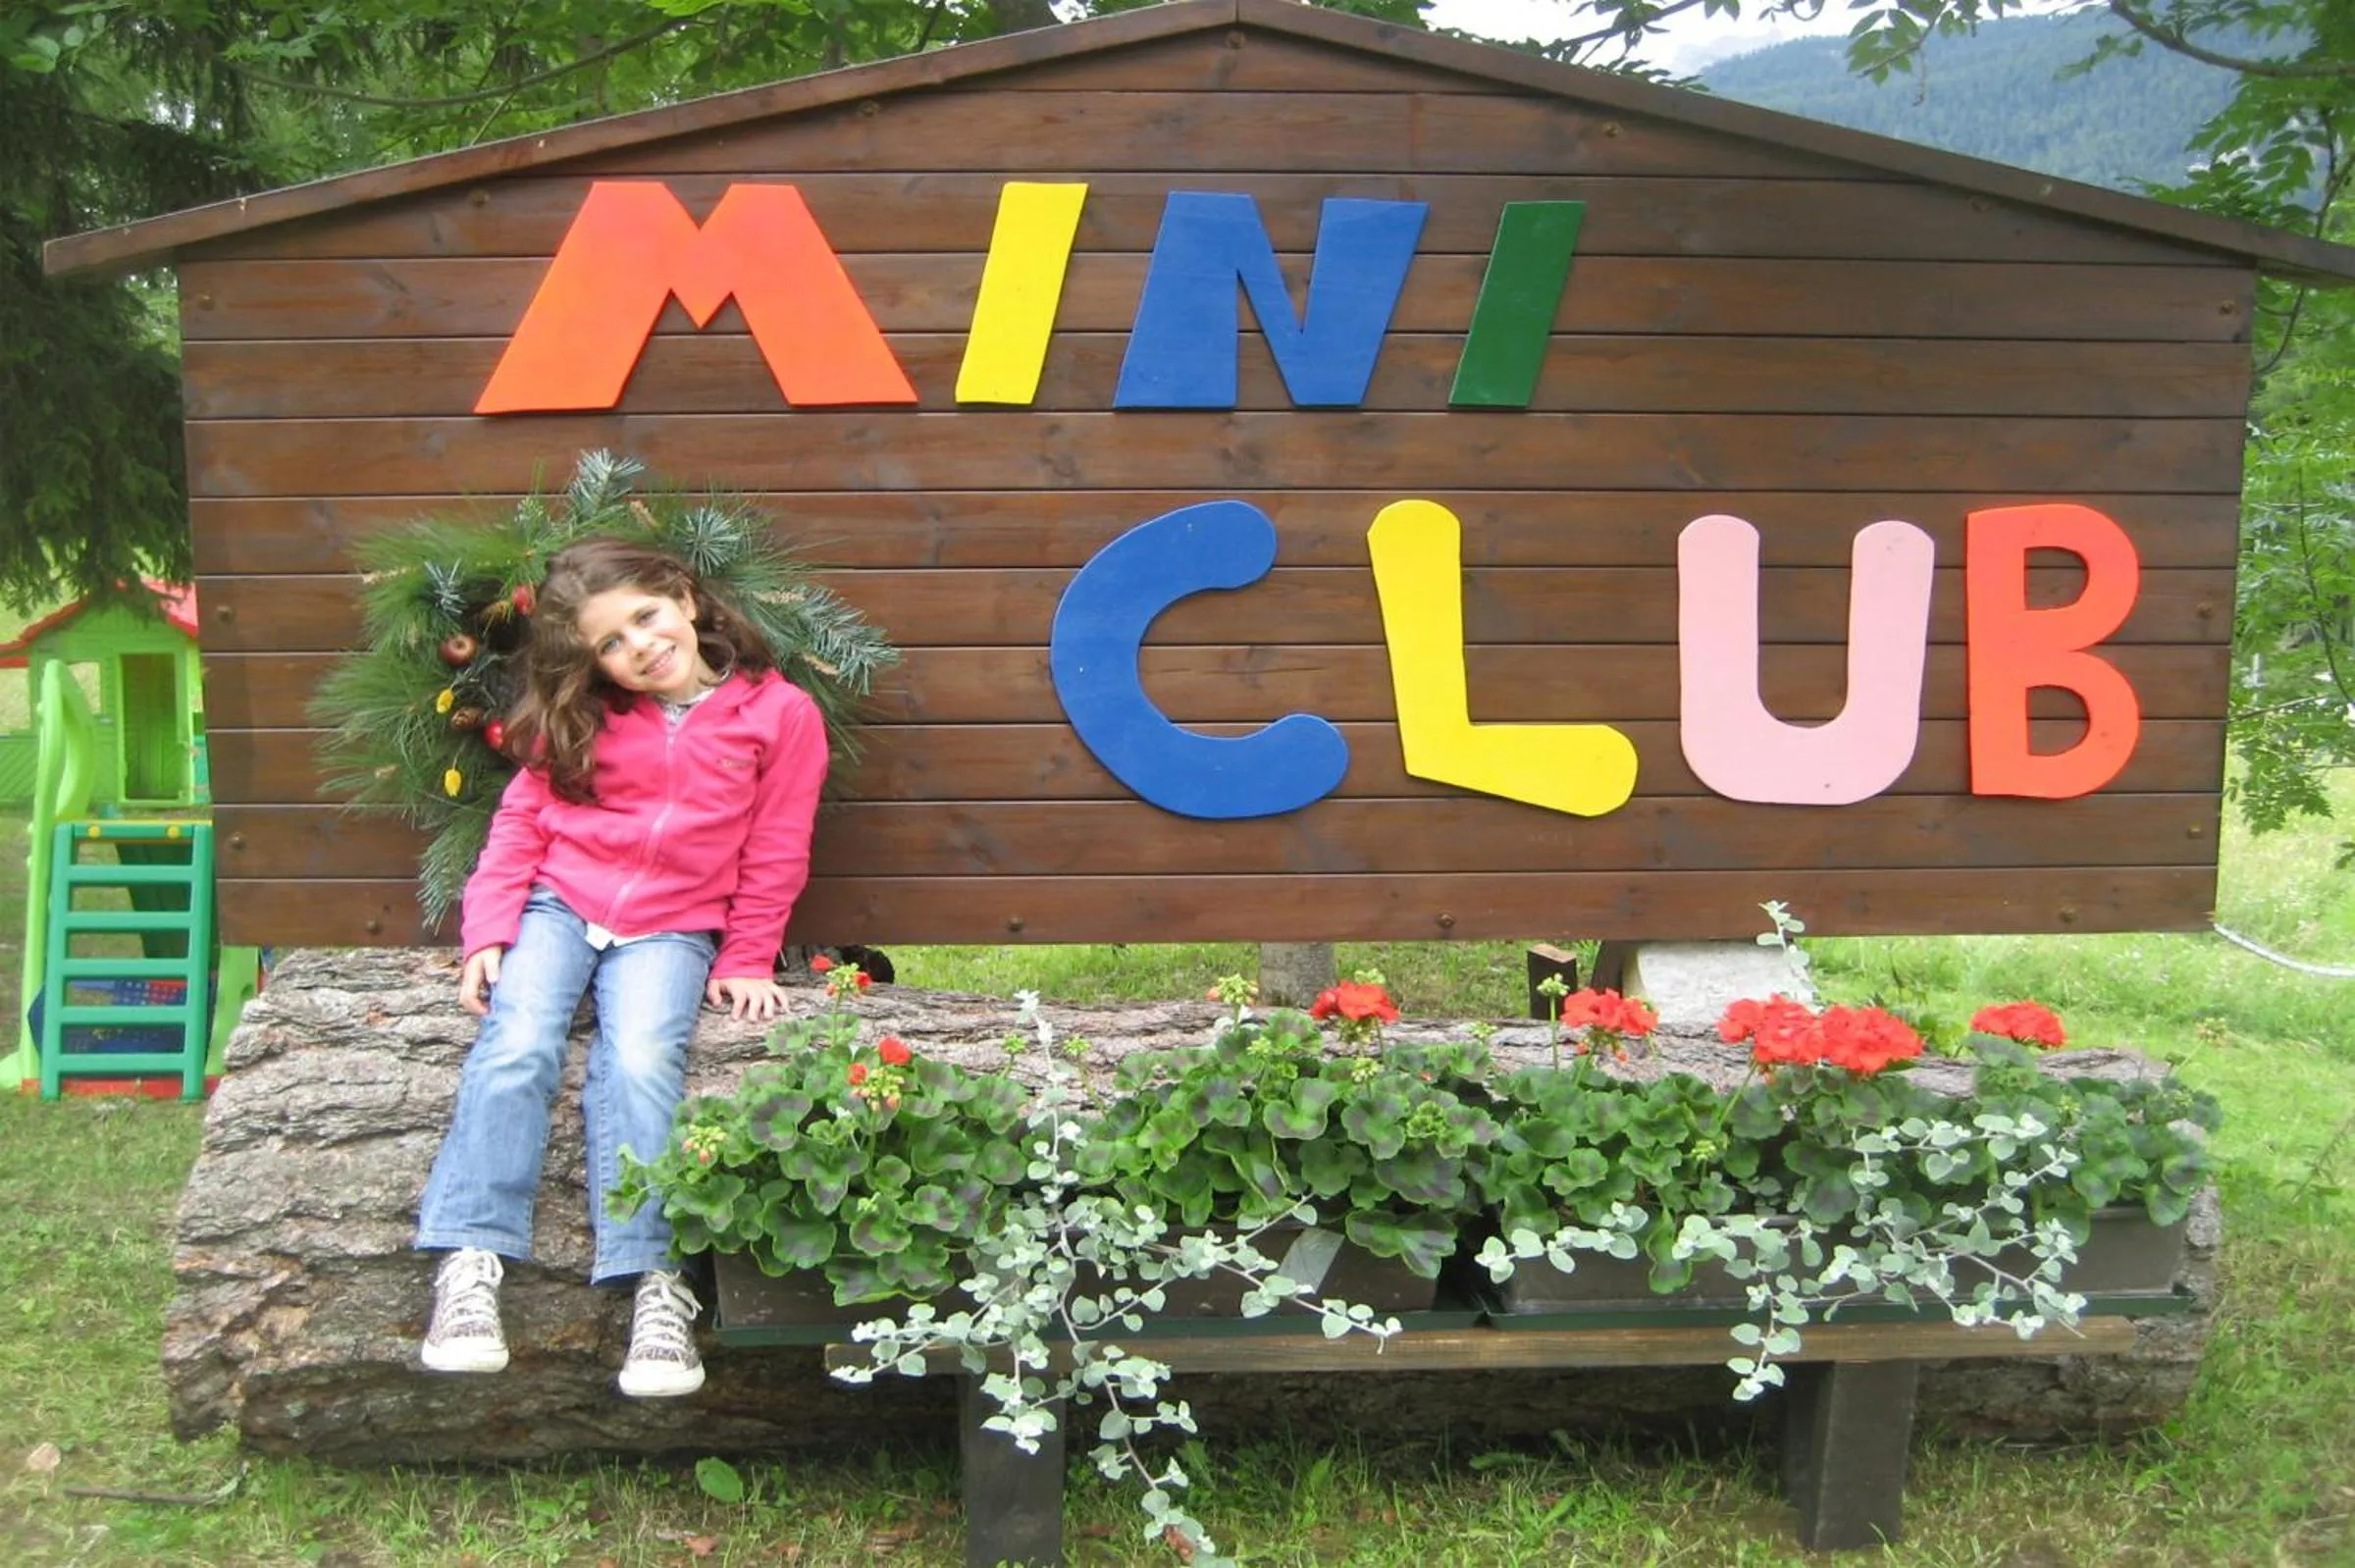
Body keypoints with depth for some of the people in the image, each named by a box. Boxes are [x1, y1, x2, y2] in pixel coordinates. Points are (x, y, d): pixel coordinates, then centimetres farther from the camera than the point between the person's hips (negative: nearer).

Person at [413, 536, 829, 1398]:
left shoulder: (780, 713, -1)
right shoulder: (581, 718, 9)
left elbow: (774, 856, 3)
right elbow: (522, 819, 8)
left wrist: (745, 961, 4)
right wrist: (488, 931, -2)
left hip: (672, 929, -2)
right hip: (556, 904, 2)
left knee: (642, 1061, -28)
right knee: (517, 1046, -24)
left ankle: (654, 1278, -28)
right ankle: (470, 1263, -25)